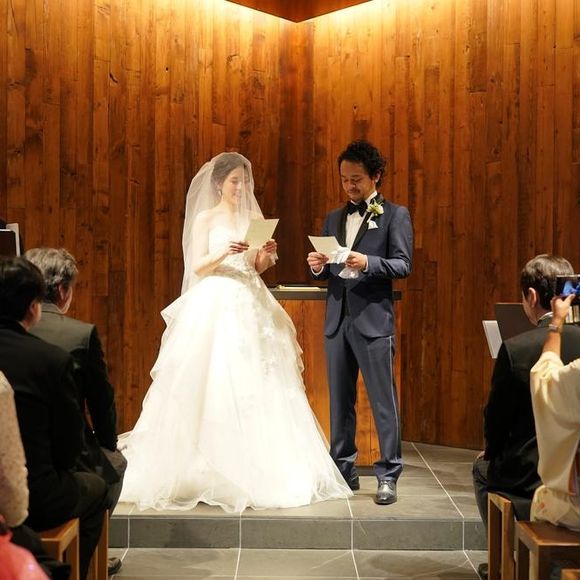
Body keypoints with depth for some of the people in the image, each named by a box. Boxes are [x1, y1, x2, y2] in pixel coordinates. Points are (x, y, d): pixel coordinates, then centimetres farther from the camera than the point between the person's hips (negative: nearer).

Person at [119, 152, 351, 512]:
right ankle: (212, 472, 0)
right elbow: (197, 267, -3)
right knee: (213, 384, -7)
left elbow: (256, 268, 15)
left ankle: (255, 470, 8)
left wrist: (266, 255, -6)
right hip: (215, 306, -4)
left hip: (249, 307, 4)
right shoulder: (205, 218, 4)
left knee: (254, 385, 1)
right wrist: (223, 253, -19)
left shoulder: (254, 218, 14)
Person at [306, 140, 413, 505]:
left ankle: (388, 476, 3)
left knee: (383, 400, -4)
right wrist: (318, 267, -5)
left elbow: (404, 265, -7)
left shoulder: (395, 215, 1)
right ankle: (344, 470, 20)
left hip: (373, 318, -5)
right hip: (338, 319, 6)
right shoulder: (334, 219, 17)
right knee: (340, 401, 10)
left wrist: (368, 263, -23)